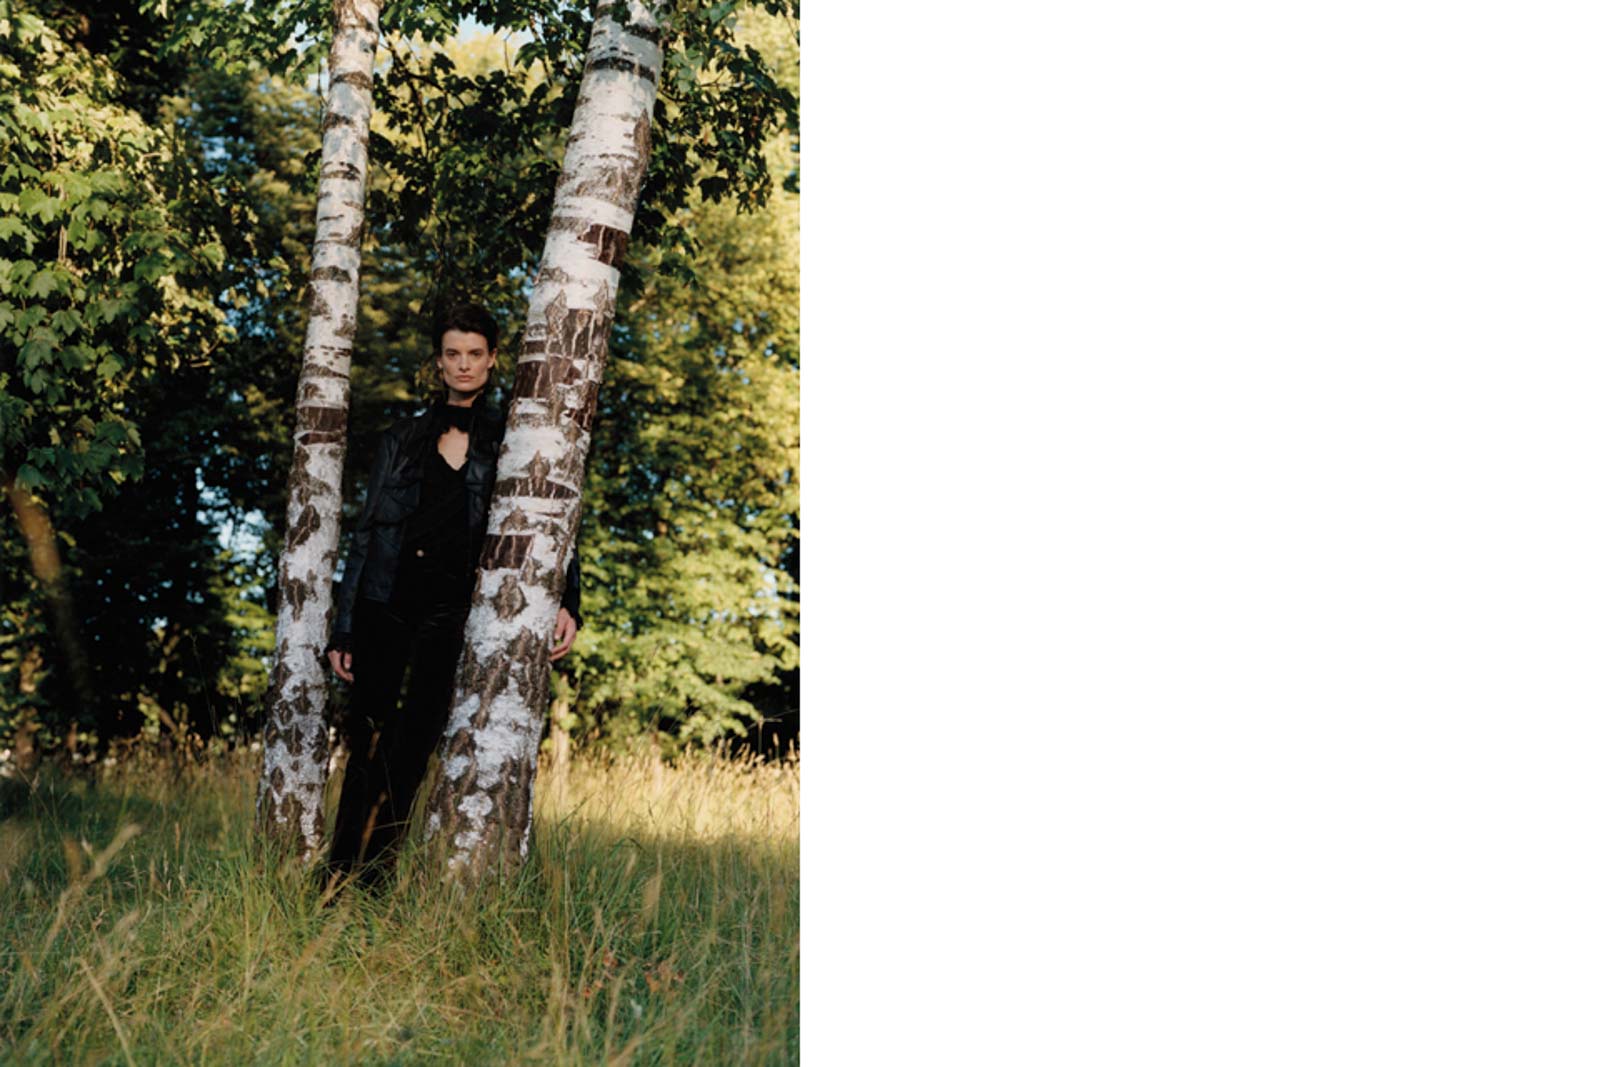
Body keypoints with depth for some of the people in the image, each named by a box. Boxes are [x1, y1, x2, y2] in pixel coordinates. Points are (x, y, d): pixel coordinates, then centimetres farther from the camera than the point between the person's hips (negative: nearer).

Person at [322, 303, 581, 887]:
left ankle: (374, 880, 0)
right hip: (386, 603, 2)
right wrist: (343, 629, 7)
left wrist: (565, 600, -16)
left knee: (411, 750, -5)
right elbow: (366, 532, 12)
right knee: (368, 745, -1)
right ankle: (340, 878, 3)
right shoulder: (403, 439, 13)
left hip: (451, 610, -1)